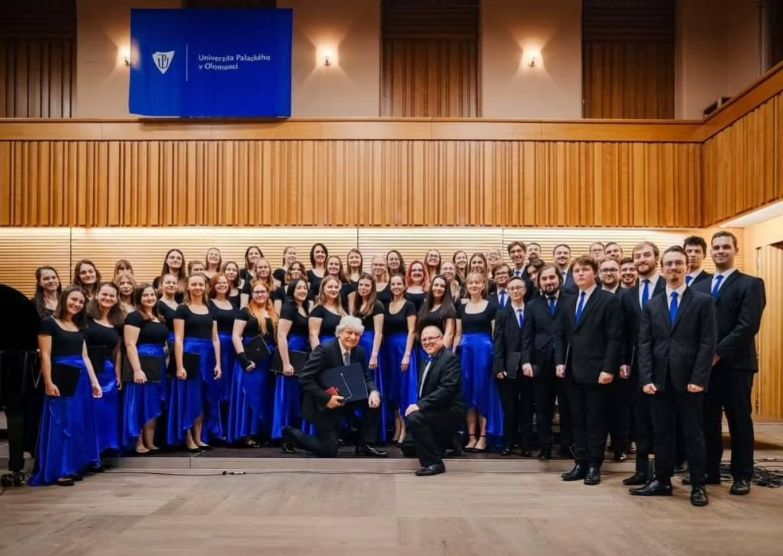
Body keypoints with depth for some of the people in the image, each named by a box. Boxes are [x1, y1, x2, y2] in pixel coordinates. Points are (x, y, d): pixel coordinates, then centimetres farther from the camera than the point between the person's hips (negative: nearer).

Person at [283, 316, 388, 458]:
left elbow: (366, 378, 3)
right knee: (329, 450, -6)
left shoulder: (360, 352, -2)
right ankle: (292, 434, 18)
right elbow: (305, 379, -24)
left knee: (374, 399, -12)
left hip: (345, 400, 6)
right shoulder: (324, 350, -21)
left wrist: (373, 392, -21)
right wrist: (327, 398, -32)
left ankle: (365, 445, -1)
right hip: (323, 404, -6)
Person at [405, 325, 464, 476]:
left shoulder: (450, 358, -13)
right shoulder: (425, 360, 15)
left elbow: (447, 390, -25)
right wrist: (418, 405, -3)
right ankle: (442, 444, 23)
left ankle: (434, 462, -20)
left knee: (414, 418, -29)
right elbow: (423, 391, 17)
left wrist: (420, 405, -27)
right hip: (434, 410, 10)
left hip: (449, 412, -10)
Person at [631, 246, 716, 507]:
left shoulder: (703, 301, 2)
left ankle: (698, 485, 11)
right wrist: (646, 378, -5)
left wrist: (698, 378, -13)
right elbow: (644, 344, 6)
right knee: (661, 433, 8)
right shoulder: (652, 305, 12)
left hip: (688, 379, -3)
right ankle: (662, 481, 17)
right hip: (659, 379, 3)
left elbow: (708, 343, -5)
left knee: (693, 433, 3)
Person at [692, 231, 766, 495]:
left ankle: (742, 476, 14)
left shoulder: (751, 284, -2)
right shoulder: (699, 287, 13)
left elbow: (748, 326, -13)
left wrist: (718, 353, -17)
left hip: (735, 364, -4)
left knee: (739, 421, 4)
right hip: (705, 363, 4)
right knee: (707, 420, 9)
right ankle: (709, 470, 20)